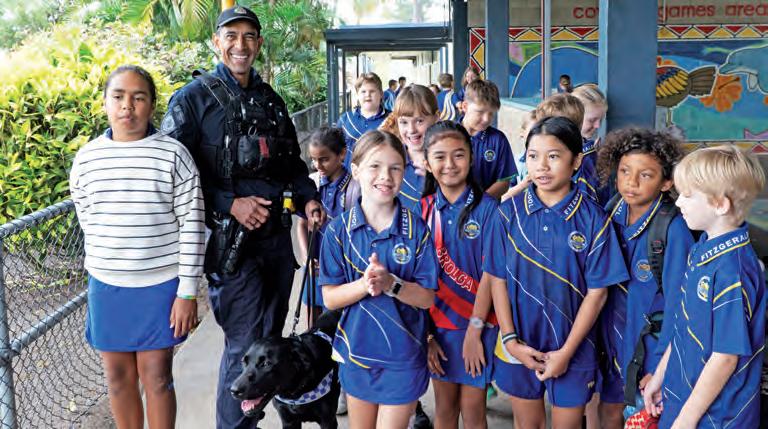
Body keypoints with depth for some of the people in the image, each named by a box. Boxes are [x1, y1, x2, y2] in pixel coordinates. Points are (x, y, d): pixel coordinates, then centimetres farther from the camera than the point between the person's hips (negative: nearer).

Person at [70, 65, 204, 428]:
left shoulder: (173, 155, -9)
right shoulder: (86, 158, 0)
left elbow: (192, 225, -8)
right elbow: (87, 221, 12)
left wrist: (187, 292, -9)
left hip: (161, 285, -3)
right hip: (106, 285, 3)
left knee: (157, 376, 5)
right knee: (118, 376, 13)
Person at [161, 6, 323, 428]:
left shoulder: (271, 101, 14)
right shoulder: (193, 99, -5)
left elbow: (291, 161, 23)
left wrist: (307, 198, 4)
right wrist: (230, 204, -18)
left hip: (276, 234, 6)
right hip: (229, 240, -6)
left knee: (271, 338, 14)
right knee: (244, 345, -4)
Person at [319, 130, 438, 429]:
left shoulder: (416, 229, -9)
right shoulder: (339, 230, -7)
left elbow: (427, 298, -8)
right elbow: (330, 298, -7)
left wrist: (391, 284, -26)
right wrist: (364, 284, -26)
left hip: (403, 356, -2)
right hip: (357, 351, 2)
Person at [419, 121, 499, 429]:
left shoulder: (486, 208, -10)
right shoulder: (423, 210, -1)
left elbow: (490, 273, -11)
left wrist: (474, 332, -12)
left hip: (477, 325, -3)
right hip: (437, 324, 3)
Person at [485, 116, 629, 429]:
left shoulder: (593, 219, -10)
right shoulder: (510, 212, -5)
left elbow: (597, 292, -9)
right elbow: (498, 278, -3)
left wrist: (566, 352, -11)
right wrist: (510, 339, -9)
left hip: (572, 348, -1)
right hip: (519, 345, 2)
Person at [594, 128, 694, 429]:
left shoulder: (673, 228, -20)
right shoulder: (611, 213, -4)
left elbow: (677, 301, -16)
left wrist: (663, 365, -15)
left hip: (652, 340, -5)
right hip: (613, 334, 5)